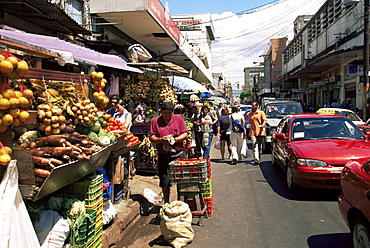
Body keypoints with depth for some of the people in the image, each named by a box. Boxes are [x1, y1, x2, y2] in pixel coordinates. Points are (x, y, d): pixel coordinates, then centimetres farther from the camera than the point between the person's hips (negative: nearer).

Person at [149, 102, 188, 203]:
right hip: (163, 156, 0)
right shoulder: (155, 121, 3)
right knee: (164, 182, 6)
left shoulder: (178, 118, 4)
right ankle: (166, 203, 24)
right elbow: (151, 138, 0)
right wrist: (160, 140, -19)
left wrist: (174, 139, -15)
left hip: (178, 154, 0)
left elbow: (185, 134, 1)